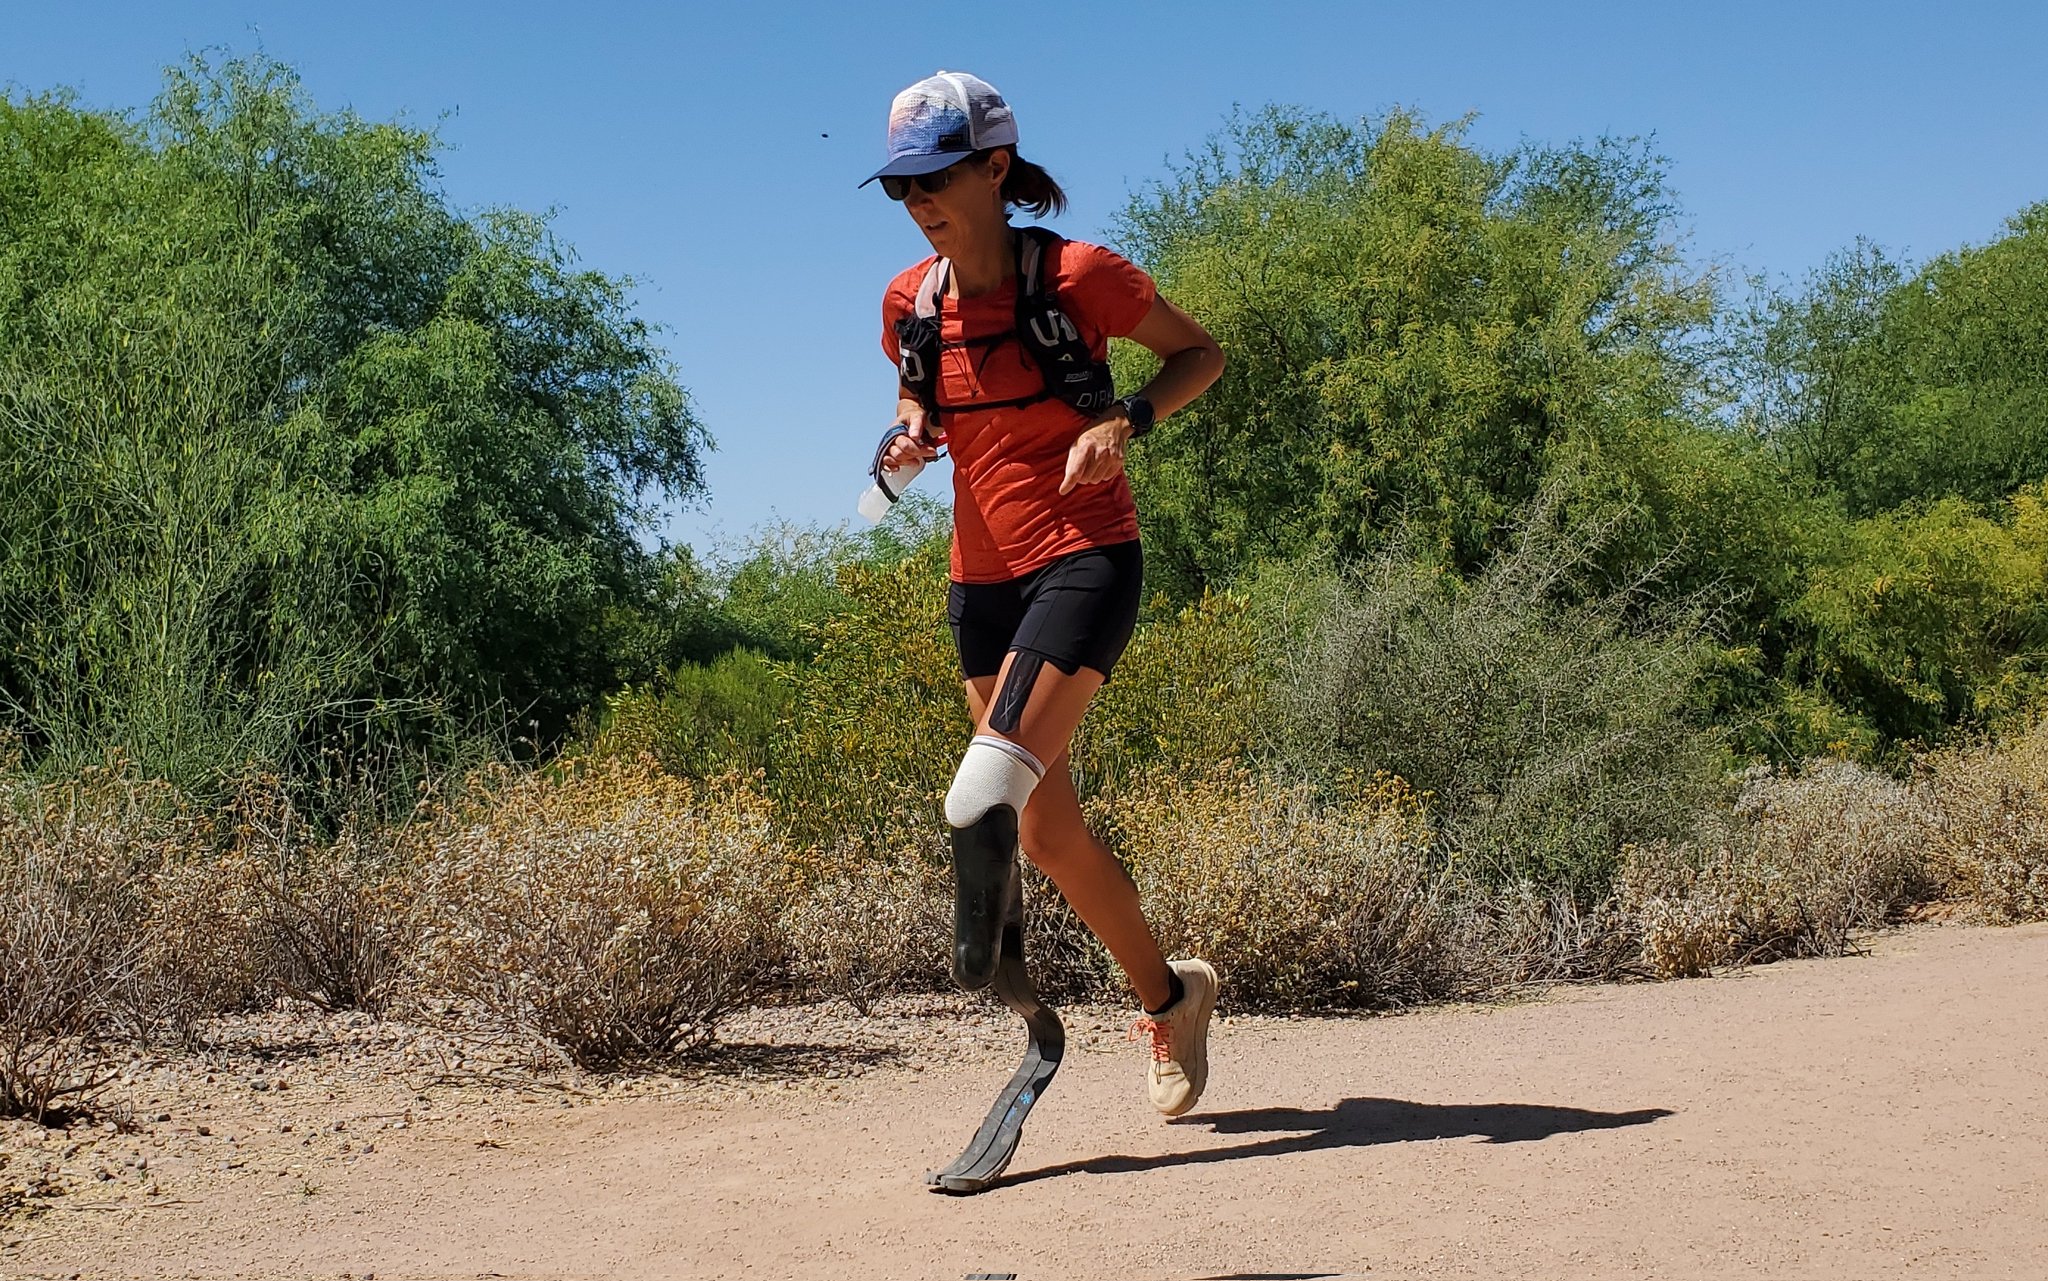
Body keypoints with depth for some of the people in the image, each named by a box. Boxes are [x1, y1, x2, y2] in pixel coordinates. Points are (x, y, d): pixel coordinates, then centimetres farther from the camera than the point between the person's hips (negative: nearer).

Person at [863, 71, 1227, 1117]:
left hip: (1085, 557, -6)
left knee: (989, 794, -26)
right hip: (982, 577, 6)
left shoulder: (1078, 276, -11)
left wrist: (1124, 421, -16)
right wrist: (912, 432, -2)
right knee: (1047, 832, 10)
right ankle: (1171, 997, 28)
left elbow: (1201, 352, 1)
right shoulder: (911, 304, 3)